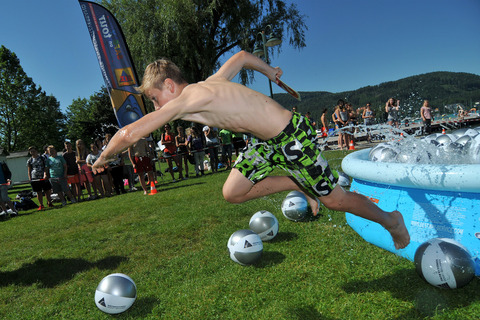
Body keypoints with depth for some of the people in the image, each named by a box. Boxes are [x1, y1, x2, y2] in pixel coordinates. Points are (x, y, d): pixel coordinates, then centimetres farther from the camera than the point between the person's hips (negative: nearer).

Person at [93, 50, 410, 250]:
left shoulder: (187, 99, -21)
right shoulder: (208, 84, 5)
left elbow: (129, 133, -25)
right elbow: (241, 56, 20)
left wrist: (103, 159, -6)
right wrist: (270, 71, 34)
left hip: (294, 137, -8)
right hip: (270, 142, 8)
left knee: (334, 200, 8)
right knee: (232, 193, 6)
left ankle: (390, 220, 35)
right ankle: (298, 185, 21)